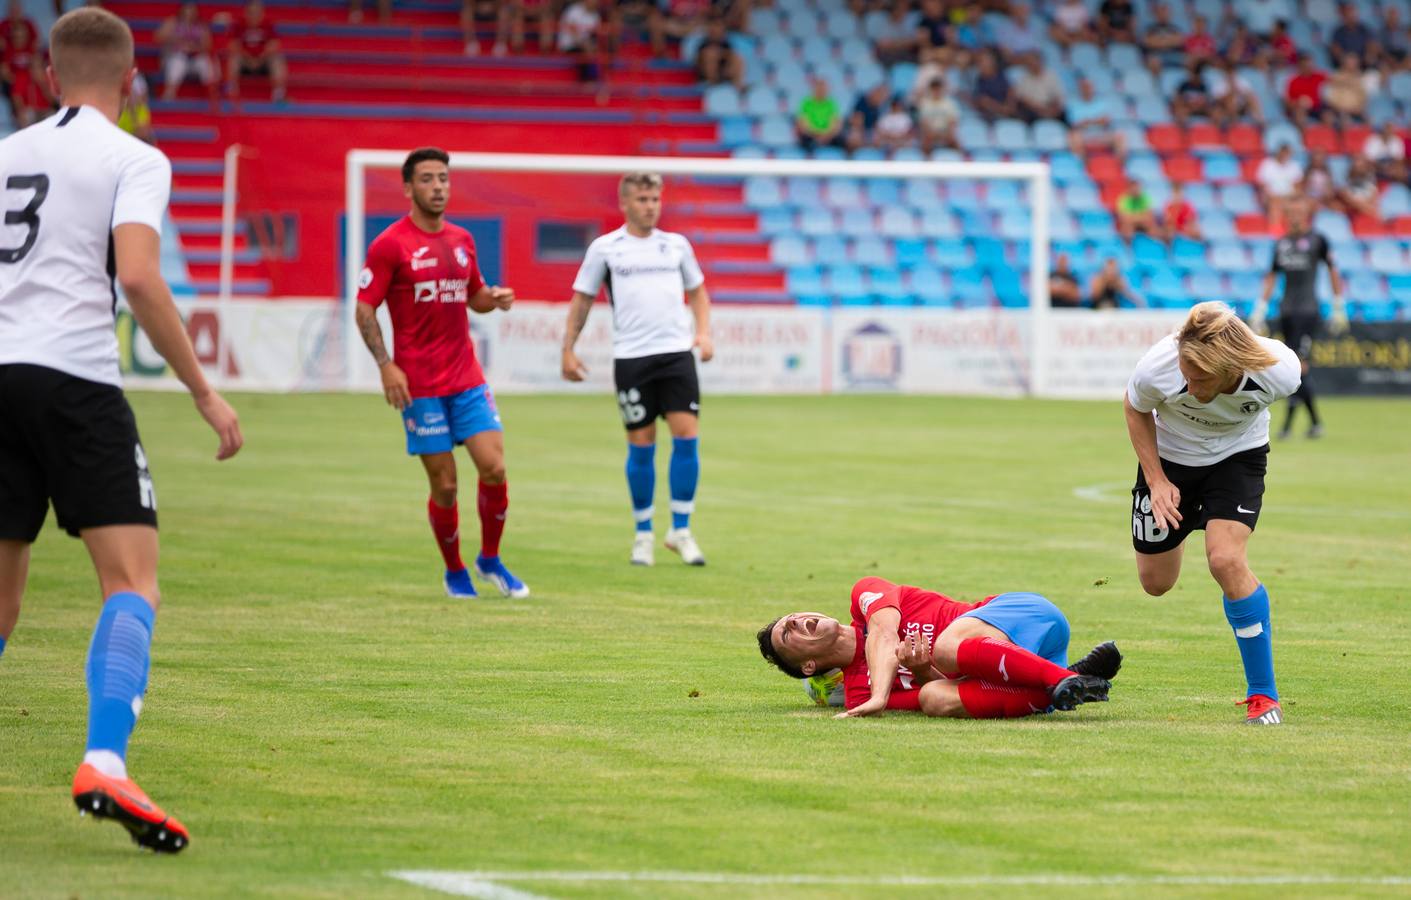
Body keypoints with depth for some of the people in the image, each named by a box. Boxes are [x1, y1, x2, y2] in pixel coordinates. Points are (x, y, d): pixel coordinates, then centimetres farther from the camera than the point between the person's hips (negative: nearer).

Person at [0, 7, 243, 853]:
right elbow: (138, 276, -12)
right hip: (75, 376, -6)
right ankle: (105, 764, -26)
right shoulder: (133, 160, 2)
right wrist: (205, 392, -9)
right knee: (133, 583, -7)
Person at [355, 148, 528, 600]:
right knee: (444, 485, -2)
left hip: (468, 378, 5)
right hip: (420, 386, -5)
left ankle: (490, 559, 15)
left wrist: (495, 299, 0)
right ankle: (454, 571, 18)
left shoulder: (461, 240, 11)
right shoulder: (390, 245, -6)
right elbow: (364, 309, -6)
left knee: (494, 469, -6)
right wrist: (386, 365, -17)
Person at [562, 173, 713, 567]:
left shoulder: (676, 245, 11)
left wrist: (704, 333, 7)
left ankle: (681, 530, 2)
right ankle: (643, 534, 15)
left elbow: (697, 291, 22)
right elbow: (581, 299, 9)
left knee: (687, 437, -8)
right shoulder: (605, 248, 3)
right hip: (631, 357, -2)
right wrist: (568, 349, 4)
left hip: (676, 353, 2)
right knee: (641, 445, 0)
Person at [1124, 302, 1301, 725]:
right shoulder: (1156, 369, -36)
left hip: (1238, 455, -1)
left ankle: (1263, 696, -12)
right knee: (1155, 582, 9)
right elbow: (1135, 409, -11)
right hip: (1170, 456, 1)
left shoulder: (1279, 372, -35)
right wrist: (1157, 481, -14)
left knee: (1226, 559, -24)